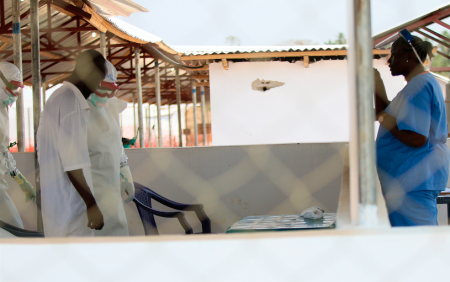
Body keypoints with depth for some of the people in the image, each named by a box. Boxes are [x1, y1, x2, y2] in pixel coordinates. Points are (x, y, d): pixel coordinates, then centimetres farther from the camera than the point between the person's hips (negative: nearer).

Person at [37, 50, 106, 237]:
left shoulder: (57, 98, 15)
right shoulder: (71, 100, -15)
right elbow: (72, 162, -21)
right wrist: (91, 203, -18)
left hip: (54, 204, 10)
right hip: (70, 206, -10)